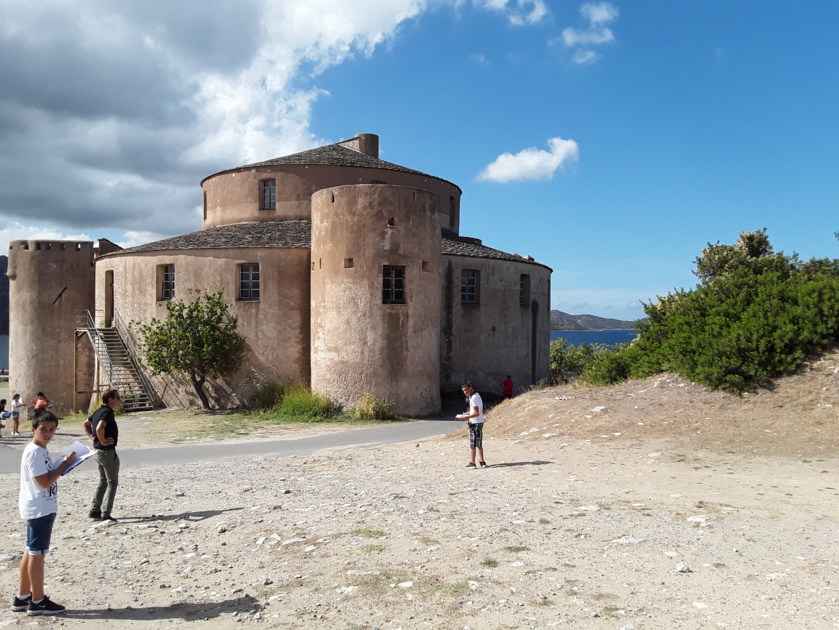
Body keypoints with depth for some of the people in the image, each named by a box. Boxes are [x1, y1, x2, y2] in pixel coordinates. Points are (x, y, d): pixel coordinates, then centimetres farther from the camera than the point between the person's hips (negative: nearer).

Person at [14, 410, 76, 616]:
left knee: (31, 552, 16)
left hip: (43, 508, 10)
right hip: (39, 509, -10)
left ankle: (22, 597, 26)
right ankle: (38, 601, 8)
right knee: (37, 553, -1)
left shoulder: (41, 450, 12)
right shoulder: (34, 452, -19)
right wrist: (65, 464, -15)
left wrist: (62, 466, 5)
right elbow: (45, 481, -23)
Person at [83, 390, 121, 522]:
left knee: (103, 481, 20)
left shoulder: (99, 411, 11)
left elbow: (86, 424, 22)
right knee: (112, 483, -1)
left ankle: (95, 511, 23)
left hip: (98, 451, 10)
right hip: (108, 451, -10)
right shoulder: (107, 412, -18)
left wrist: (93, 437, 12)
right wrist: (103, 441, -20)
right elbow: (99, 428, -33)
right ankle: (105, 514, -1)